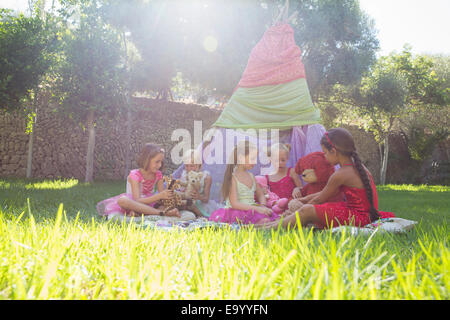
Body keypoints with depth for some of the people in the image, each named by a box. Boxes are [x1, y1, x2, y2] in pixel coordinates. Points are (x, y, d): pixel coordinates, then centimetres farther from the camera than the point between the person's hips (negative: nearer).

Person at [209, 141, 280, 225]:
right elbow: (234, 204, -15)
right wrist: (257, 208, -23)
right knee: (264, 221, -32)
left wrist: (263, 206, 1)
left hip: (252, 211, 7)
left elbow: (260, 195, 26)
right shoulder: (233, 178, -8)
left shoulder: (251, 176, 15)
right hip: (237, 212, -7)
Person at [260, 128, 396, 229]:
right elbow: (332, 192, 20)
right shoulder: (358, 167, 11)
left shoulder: (340, 175, -17)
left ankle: (273, 227, -6)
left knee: (307, 211, -14)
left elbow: (318, 200, -4)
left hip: (357, 218, -10)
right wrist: (305, 199, 24)